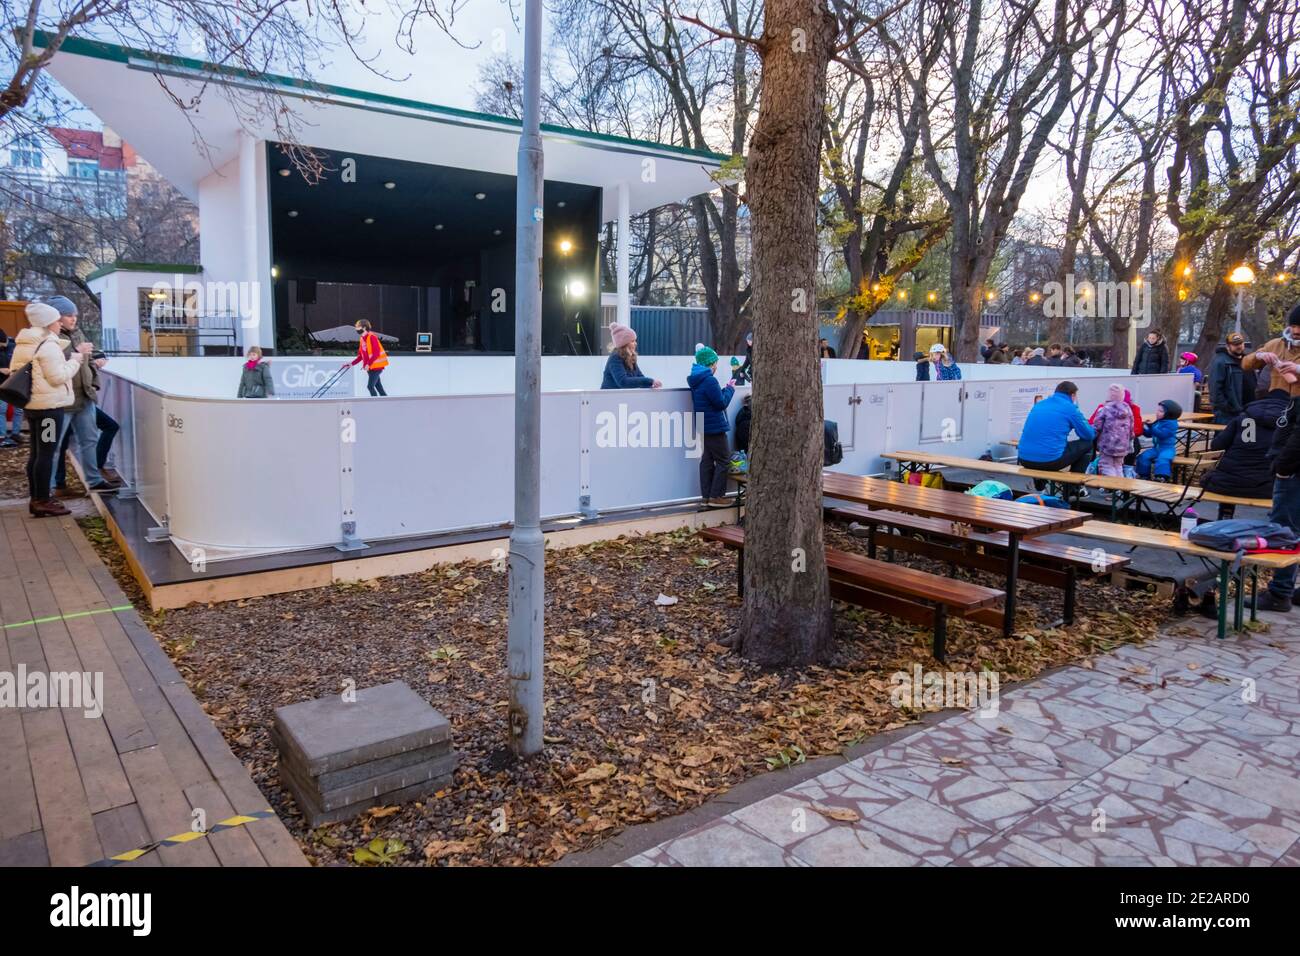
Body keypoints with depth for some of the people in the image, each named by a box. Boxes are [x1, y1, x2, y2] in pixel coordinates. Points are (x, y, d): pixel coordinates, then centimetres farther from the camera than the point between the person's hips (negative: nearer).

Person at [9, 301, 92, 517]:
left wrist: (74, 353, 13)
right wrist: (76, 359, -7)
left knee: (36, 452, 14)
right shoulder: (48, 345, -15)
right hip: (49, 405, -9)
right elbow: (58, 376, -17)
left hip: (32, 404, 9)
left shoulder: (24, 345, 13)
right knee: (46, 454, -5)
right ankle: (42, 501, -2)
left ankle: (35, 498, 20)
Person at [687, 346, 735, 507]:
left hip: (703, 426, 9)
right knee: (723, 461, -1)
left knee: (707, 460, 11)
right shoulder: (709, 380, -20)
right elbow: (721, 403, -16)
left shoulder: (696, 380, 9)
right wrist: (730, 389, -3)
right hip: (715, 427, -9)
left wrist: (725, 389, 9)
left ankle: (706, 495, 14)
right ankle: (716, 496, -1)